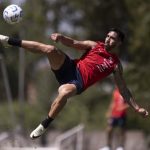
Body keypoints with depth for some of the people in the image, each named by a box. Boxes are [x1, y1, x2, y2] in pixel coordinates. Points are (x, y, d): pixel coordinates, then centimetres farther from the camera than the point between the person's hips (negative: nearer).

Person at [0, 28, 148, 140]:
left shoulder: (115, 64, 11)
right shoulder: (95, 45, 16)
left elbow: (123, 89, 13)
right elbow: (73, 43, 9)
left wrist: (136, 108, 6)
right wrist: (61, 37, -13)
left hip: (79, 82, -2)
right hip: (70, 67, 2)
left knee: (64, 92, -40)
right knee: (50, 49, -25)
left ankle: (44, 125, -24)